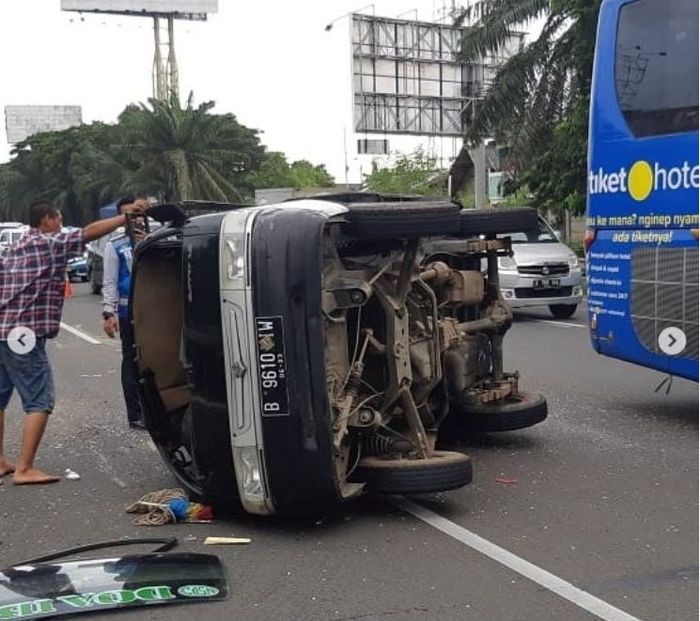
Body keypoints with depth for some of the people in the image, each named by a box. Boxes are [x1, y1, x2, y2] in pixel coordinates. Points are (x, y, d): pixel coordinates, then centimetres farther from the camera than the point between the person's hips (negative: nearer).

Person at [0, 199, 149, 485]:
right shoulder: (49, 243, -5)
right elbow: (90, 231, -13)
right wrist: (127, 215, -11)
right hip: (24, 334, -9)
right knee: (39, 402, -7)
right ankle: (24, 469, -10)